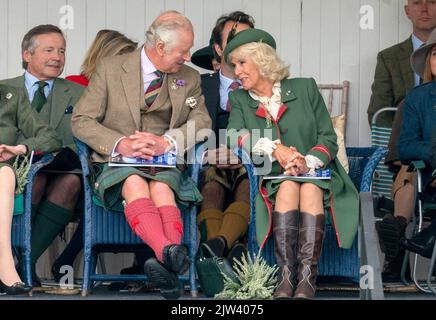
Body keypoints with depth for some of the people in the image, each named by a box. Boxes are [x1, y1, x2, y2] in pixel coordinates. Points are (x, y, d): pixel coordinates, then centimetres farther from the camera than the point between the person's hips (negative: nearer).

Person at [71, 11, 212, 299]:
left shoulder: (189, 78, 15)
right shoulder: (111, 68, 6)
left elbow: (202, 123, 3)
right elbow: (82, 121, 1)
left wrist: (166, 141, -18)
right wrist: (120, 144, -17)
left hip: (165, 164, 2)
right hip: (116, 163, -2)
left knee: (161, 188, -35)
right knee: (134, 183, -38)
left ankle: (167, 263, -61)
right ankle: (172, 254, -63)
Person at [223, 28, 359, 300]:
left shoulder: (305, 88, 9)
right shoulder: (239, 100, 13)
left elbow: (328, 138, 4)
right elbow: (236, 135, -7)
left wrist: (308, 162, -16)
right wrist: (275, 149, -23)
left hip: (316, 175, -1)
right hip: (273, 182, 1)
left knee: (310, 189, -33)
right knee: (288, 187, -32)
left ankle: (307, 279, -44)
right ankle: (286, 277, -43)